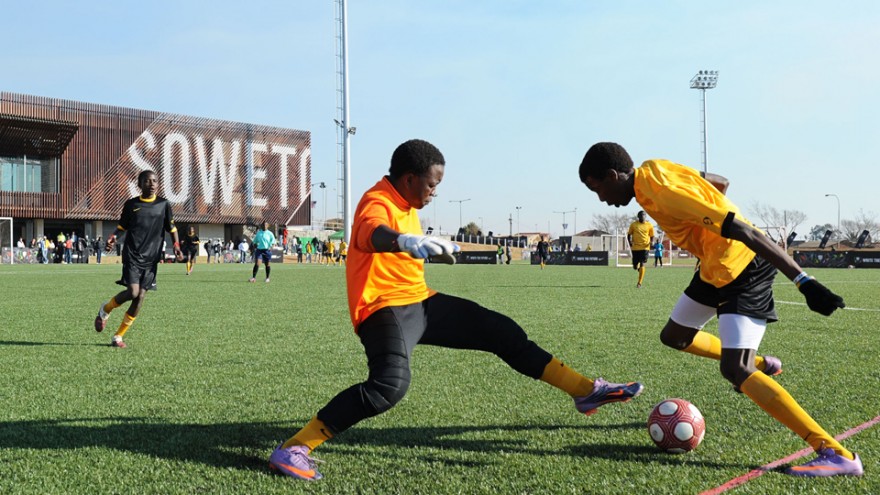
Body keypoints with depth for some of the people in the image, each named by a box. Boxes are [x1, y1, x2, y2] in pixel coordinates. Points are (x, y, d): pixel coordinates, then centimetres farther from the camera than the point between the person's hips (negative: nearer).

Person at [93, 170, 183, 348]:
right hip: (132, 255, -2)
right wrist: (113, 237, -5)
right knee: (133, 292, -18)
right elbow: (122, 226, 14)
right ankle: (105, 309, 14)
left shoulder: (164, 204, 6)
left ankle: (118, 336, 12)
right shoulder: (131, 204, 4)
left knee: (140, 297, -2)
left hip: (151, 258, 2)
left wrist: (176, 245, -4)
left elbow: (171, 228, 11)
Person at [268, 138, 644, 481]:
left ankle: (587, 391, 18)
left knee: (502, 331, 7)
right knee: (391, 384, -34)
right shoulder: (377, 203, -17)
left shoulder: (407, 204, 13)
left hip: (420, 301, 10)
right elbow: (373, 234, -44)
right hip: (385, 307, -9)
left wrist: (435, 248, 50)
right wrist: (404, 241, -64)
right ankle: (293, 449, -24)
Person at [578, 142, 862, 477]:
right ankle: (758, 363, 37)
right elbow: (720, 183, 17)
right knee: (674, 336, 21)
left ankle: (836, 454, -17)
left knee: (734, 370, -20)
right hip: (715, 264, 10)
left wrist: (804, 282, -32)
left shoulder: (664, 190, -27)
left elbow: (746, 232, -30)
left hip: (742, 268, -10)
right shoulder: (650, 171, 1)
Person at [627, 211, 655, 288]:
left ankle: (639, 283, -5)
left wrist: (652, 242, -10)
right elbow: (629, 234, 10)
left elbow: (652, 236, 10)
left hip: (645, 247, -1)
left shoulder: (649, 225, 3)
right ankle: (638, 268, 43)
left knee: (642, 265, -12)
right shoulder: (633, 224, 3)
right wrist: (630, 242, -7)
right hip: (635, 247, 1)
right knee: (635, 267, 4)